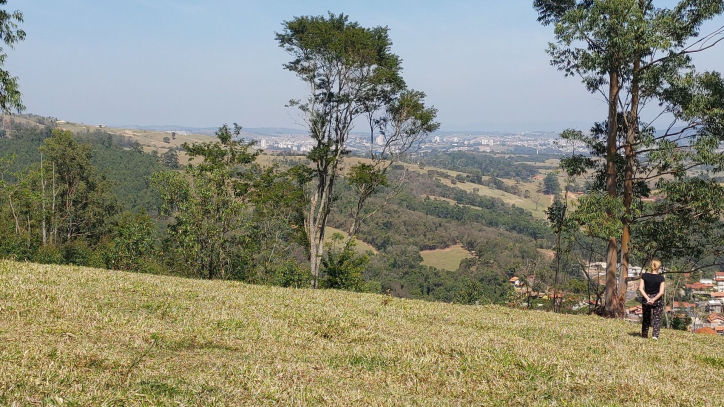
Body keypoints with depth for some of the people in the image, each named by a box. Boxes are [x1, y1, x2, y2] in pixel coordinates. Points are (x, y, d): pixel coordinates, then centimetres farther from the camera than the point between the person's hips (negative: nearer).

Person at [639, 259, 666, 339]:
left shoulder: (644, 276, -4)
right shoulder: (661, 278, -8)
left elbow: (640, 289, -9)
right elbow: (661, 292, -14)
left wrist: (647, 298, -13)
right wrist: (653, 300, -13)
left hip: (646, 299, 2)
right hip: (657, 300, -2)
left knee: (646, 318, 14)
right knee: (657, 318, 5)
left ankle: (644, 335, 20)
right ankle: (655, 335, -10)